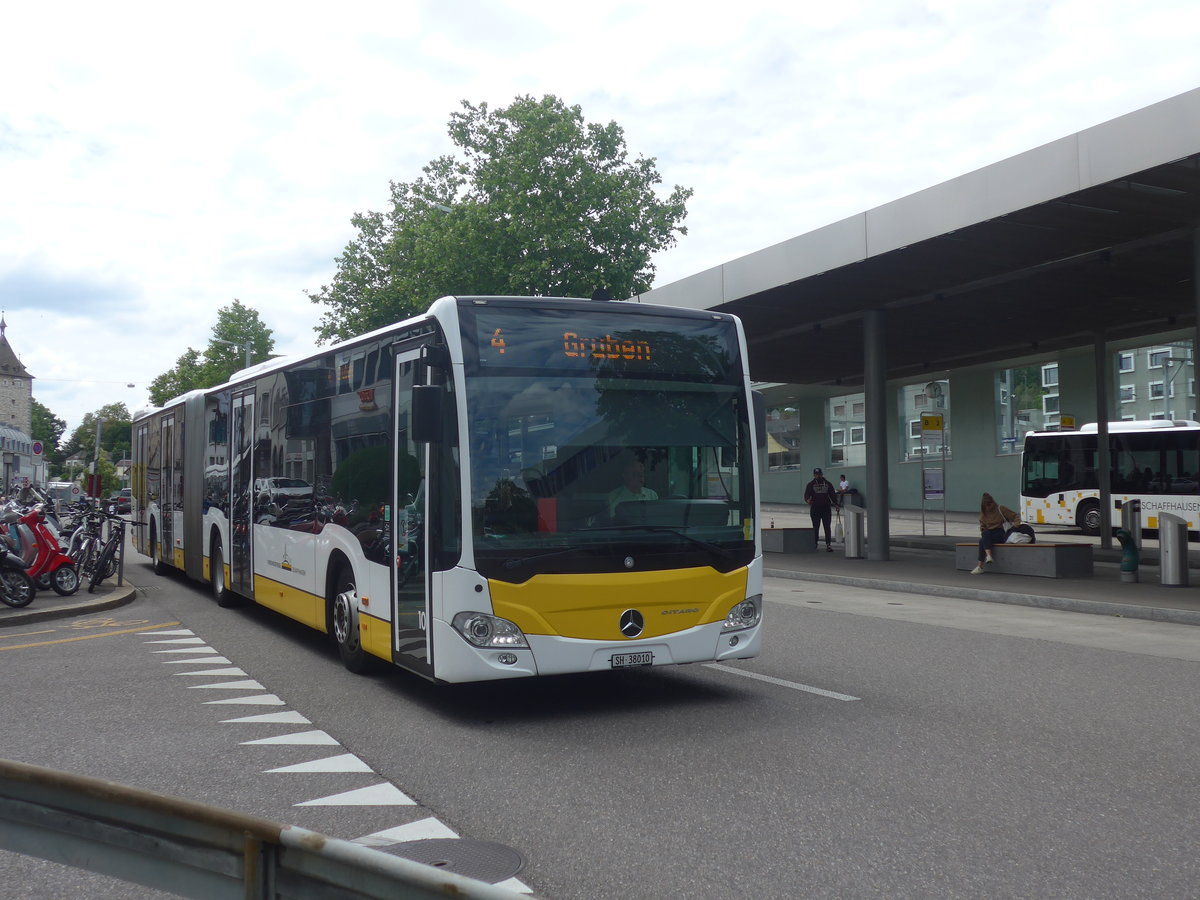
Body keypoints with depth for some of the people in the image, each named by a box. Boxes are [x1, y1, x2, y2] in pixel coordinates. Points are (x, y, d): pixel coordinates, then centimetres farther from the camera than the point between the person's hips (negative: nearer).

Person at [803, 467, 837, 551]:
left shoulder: (828, 484, 10)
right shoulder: (810, 484, 4)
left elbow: (832, 495, 13)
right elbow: (806, 494, -4)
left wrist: (836, 504, 1)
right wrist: (808, 500, -26)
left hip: (826, 508, 1)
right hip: (815, 508, -1)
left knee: (827, 527, -4)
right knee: (816, 527, 7)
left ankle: (828, 545, -6)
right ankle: (815, 543, 18)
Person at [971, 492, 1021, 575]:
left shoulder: (1001, 509, -1)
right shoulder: (983, 513, 13)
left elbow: (1015, 516, -1)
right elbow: (982, 526, 21)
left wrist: (1016, 523, -23)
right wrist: (983, 532, -1)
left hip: (1000, 534, -5)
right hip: (987, 535, 5)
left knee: (983, 541, -31)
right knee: (985, 534, -33)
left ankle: (980, 567, -35)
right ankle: (989, 556, -46)